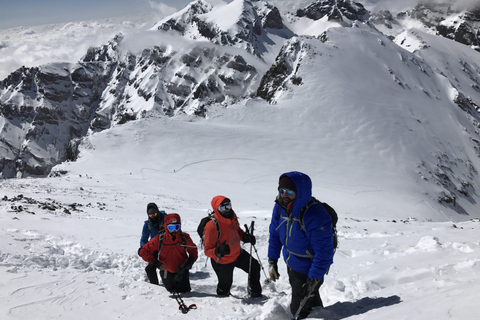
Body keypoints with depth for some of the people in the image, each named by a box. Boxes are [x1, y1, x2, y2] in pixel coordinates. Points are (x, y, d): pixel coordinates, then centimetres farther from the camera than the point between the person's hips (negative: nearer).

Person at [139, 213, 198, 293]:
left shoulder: (185, 237, -17)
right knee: (171, 290, 17)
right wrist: (156, 263, -21)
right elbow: (143, 251, -14)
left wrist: (190, 262, -21)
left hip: (182, 271, 0)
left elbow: (193, 251, -1)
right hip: (167, 272, 0)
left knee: (184, 291, 9)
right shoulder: (159, 239, -21)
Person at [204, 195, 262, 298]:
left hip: (237, 254, 7)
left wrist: (245, 236, -10)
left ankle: (255, 293, 41)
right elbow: (207, 250, -27)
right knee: (225, 284, 13)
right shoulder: (212, 226, -33)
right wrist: (218, 251, -46)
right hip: (223, 262, -7)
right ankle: (223, 296, 51)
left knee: (255, 267, 16)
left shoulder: (232, 216, -13)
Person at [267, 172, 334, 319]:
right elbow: (275, 234, 4)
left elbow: (324, 253, -29)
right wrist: (272, 261, 4)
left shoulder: (316, 217, -35)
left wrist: (314, 280, -25)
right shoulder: (280, 207, -13)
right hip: (291, 265, 7)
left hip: (308, 271, -7)